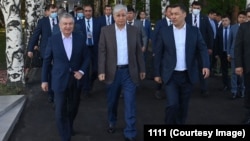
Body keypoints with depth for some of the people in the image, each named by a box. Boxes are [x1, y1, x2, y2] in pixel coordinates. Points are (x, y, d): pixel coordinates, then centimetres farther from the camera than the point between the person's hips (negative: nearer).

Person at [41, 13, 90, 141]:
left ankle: (69, 127, 46)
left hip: (76, 79, 2)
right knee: (60, 111, -2)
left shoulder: (80, 38, -4)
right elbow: (47, 61, -1)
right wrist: (44, 80, 0)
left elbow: (86, 57, 4)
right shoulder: (53, 39, -7)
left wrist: (81, 71, -11)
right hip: (59, 80, -2)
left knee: (73, 108, 19)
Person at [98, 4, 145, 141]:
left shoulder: (134, 30, 2)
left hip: (129, 72, 0)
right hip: (112, 72, 0)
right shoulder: (105, 30, -2)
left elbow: (138, 52, 6)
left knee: (130, 104, -1)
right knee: (112, 101, 16)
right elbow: (102, 52, -4)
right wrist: (101, 71, -10)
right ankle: (112, 122, 42)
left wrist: (142, 69, 7)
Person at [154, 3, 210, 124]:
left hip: (187, 75, 2)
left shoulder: (194, 31, 1)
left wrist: (206, 65, -19)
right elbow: (158, 53, 2)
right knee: (172, 104, -12)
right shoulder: (164, 31, -1)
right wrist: (157, 73, 1)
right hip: (170, 75, -1)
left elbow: (202, 49, -1)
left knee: (183, 106, 10)